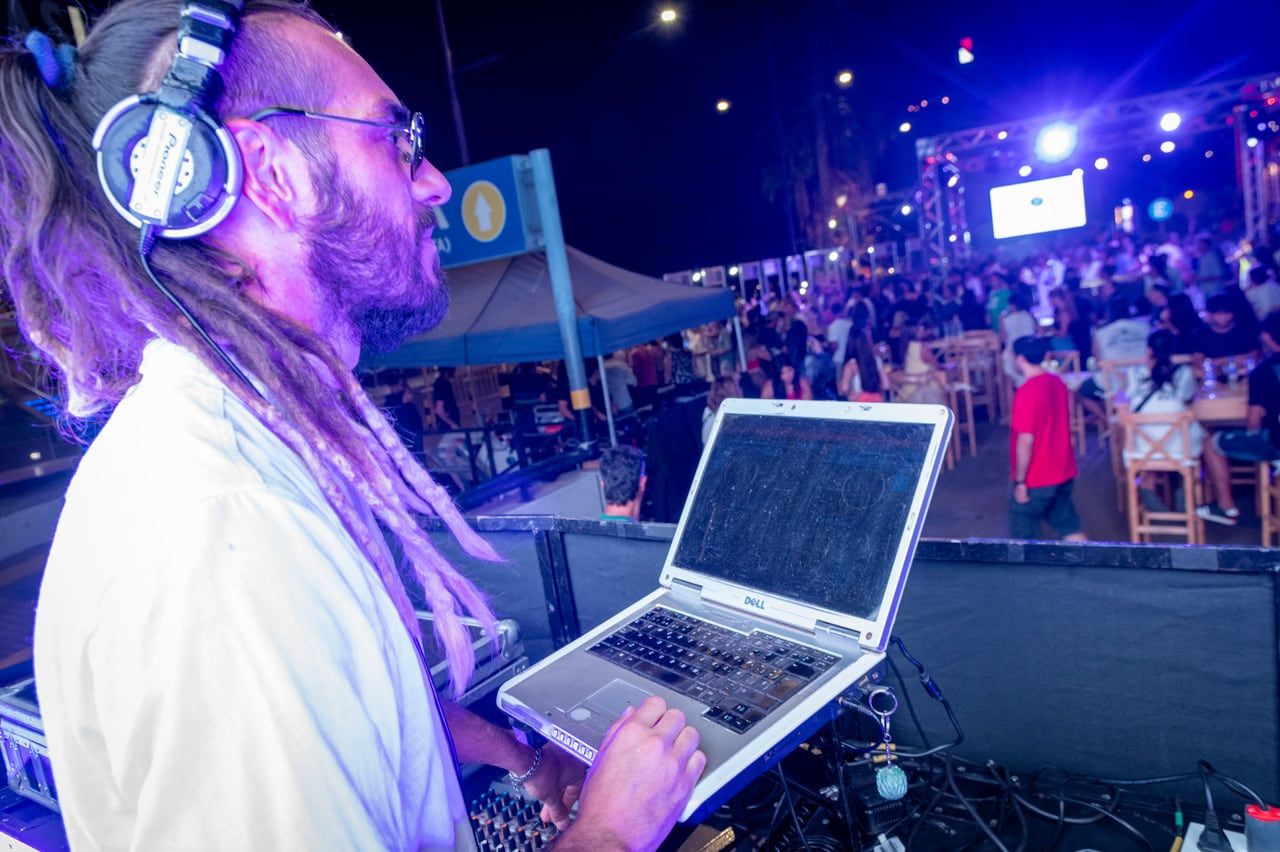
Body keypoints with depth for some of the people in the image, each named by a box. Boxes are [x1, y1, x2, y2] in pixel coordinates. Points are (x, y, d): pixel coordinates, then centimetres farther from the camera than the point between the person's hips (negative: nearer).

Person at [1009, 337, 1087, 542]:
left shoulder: (1026, 392, -23)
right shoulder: (1057, 383, 4)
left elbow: (1026, 441, -23)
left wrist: (1020, 481, -16)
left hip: (1036, 479, -8)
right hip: (1063, 472, 8)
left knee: (1023, 534, 9)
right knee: (1068, 526, 18)